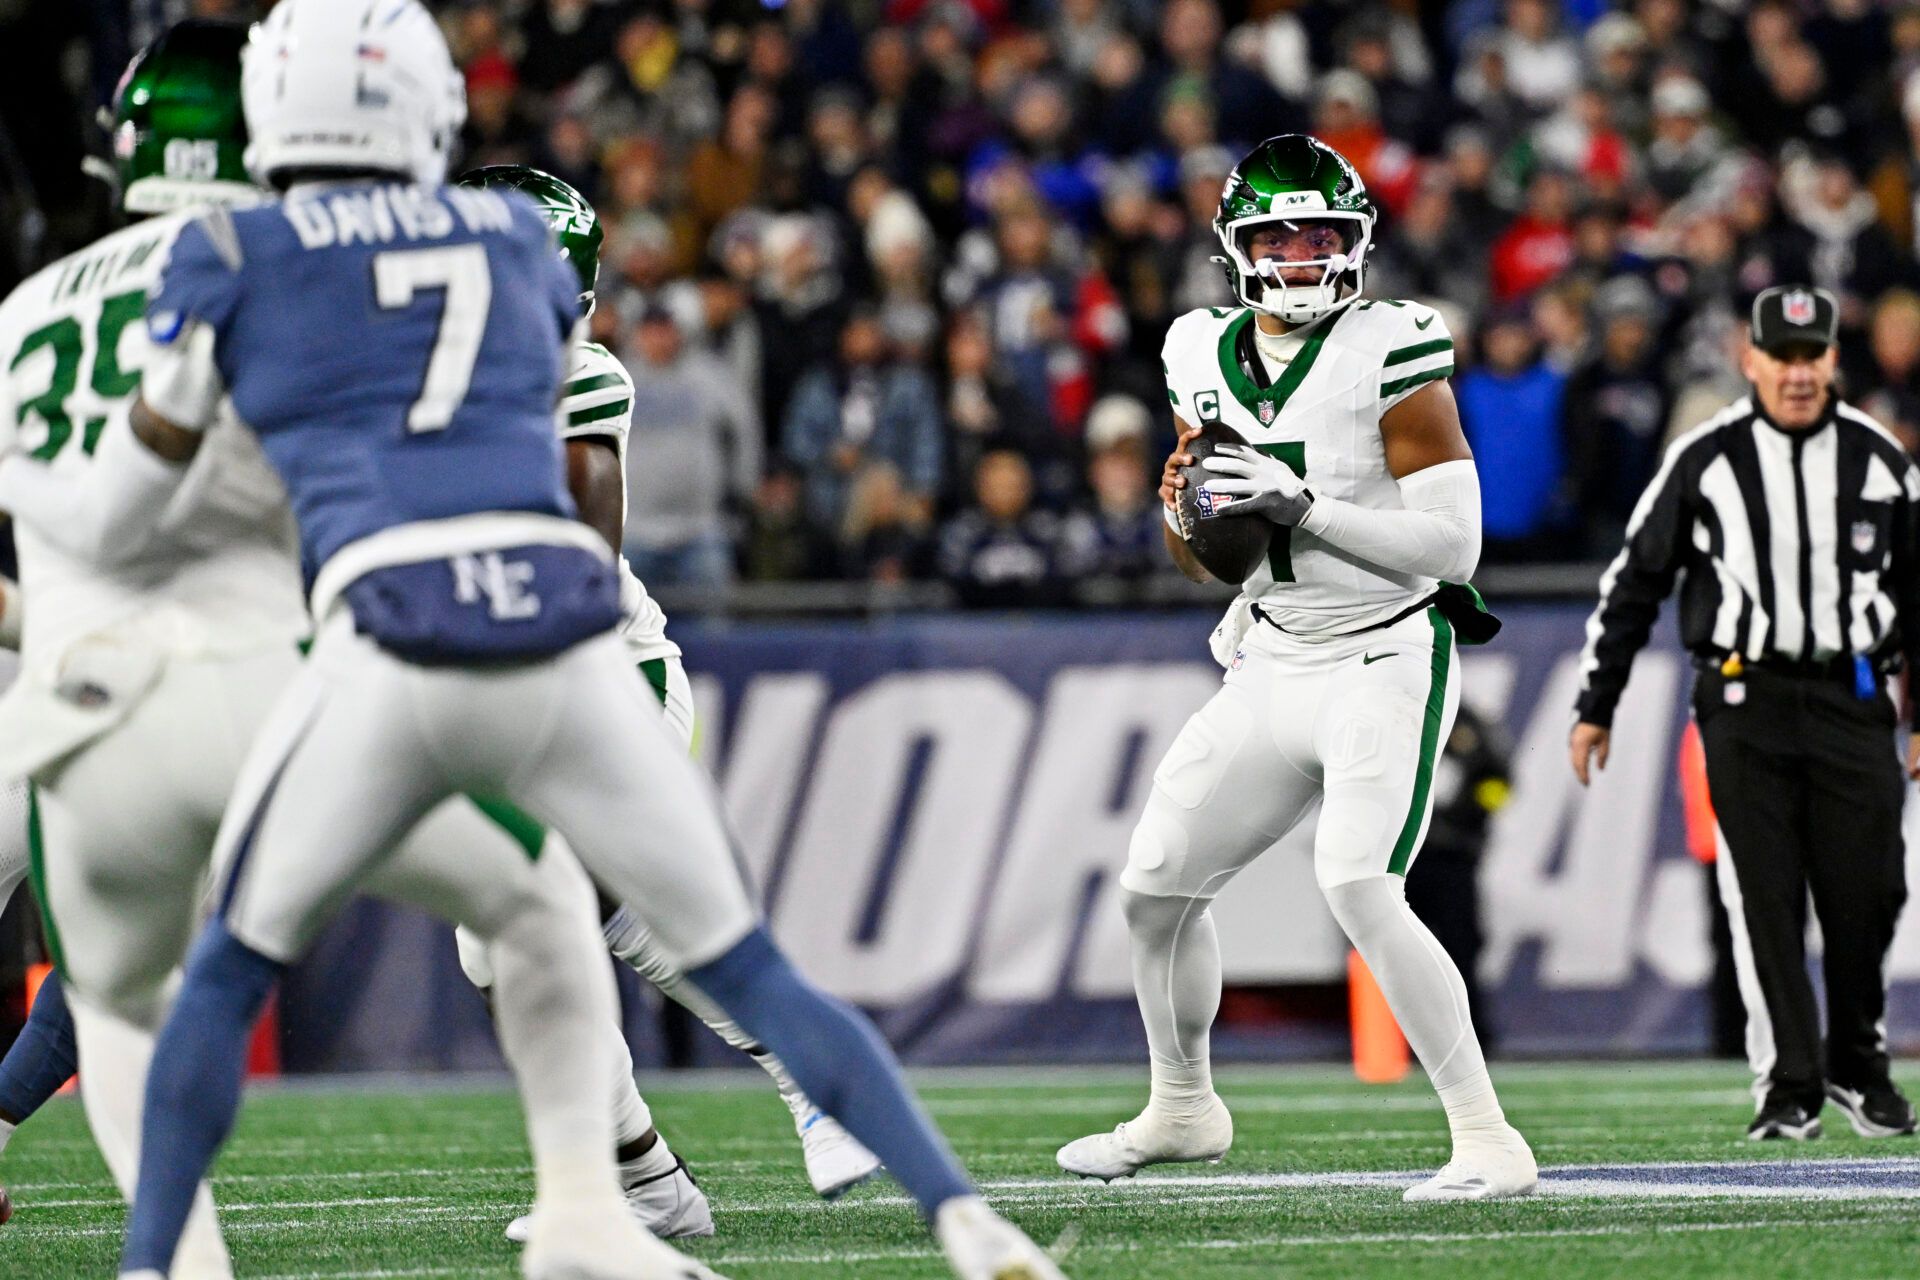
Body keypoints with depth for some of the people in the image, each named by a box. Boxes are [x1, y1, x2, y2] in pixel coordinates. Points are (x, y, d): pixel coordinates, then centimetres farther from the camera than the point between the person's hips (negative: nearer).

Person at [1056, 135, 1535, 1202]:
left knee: (1360, 890, -24)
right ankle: (1183, 1109, 36)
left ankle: (1489, 1141, -18)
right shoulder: (1209, 359, 5)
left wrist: (1303, 508, -26)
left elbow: (1453, 545, -19)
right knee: (1158, 886, 12)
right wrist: (1187, 510, -8)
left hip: (1385, 663, -7)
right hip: (1273, 667, 7)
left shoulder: (1391, 354, -14)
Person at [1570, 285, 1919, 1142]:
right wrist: (1595, 708, 5)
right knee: (1765, 898, -5)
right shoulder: (1704, 460, 2)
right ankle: (1788, 1087, 0)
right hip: (1743, 700, -2)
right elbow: (1634, 582, 6)